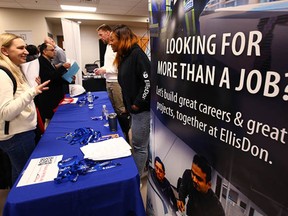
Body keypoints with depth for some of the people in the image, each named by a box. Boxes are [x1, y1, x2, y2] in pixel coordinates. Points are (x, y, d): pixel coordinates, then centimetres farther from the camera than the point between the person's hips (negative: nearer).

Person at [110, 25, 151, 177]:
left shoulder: (137, 54, -13)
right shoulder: (123, 57, 14)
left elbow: (148, 82, -21)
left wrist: (137, 104, -16)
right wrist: (129, 105, 15)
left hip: (142, 108, -9)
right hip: (133, 108, 9)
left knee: (139, 146, 4)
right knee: (140, 144, 20)